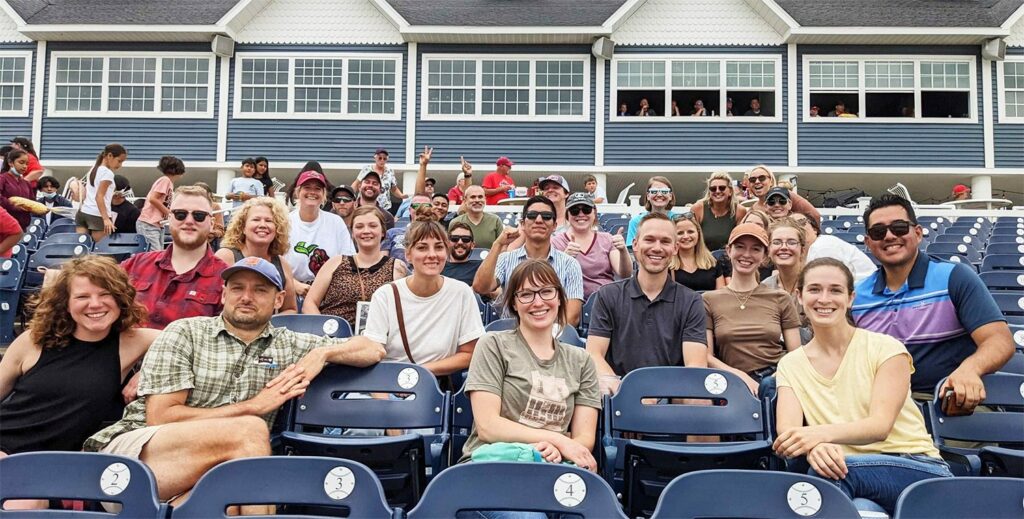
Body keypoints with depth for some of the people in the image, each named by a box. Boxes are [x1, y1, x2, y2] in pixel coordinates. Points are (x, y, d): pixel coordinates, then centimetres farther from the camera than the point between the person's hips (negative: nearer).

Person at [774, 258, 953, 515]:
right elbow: (787, 430, -7)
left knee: (829, 471, -32)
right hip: (850, 478, 2)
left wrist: (821, 433, -32)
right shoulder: (790, 365, 7)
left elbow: (880, 425, -13)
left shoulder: (886, 349, -1)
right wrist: (814, 446, -32)